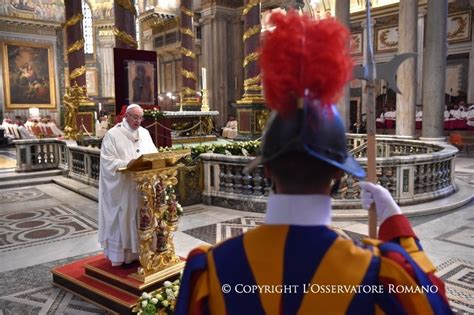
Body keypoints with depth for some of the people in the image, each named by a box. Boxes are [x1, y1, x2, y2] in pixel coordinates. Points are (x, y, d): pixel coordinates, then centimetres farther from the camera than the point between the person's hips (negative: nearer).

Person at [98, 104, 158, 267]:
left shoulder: (145, 133, 12)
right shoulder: (113, 134, -6)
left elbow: (154, 154, 12)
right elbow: (108, 161, -12)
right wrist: (127, 164, -25)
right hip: (122, 187, -5)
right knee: (123, 219, 2)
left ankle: (139, 251, 21)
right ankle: (122, 255, 12)